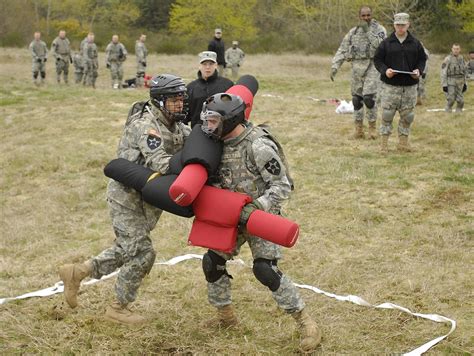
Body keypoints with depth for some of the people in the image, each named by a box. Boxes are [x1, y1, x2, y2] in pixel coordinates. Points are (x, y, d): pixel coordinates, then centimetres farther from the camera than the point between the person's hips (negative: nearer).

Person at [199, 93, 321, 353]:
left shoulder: (258, 146, -25)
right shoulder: (221, 143, -2)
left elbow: (281, 187, -22)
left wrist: (254, 209, -30)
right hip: (233, 217, 8)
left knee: (265, 269, -19)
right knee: (212, 261, 8)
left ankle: (305, 324, -7)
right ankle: (226, 316, 30)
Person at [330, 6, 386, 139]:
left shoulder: (379, 29, 0)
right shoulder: (353, 32, 11)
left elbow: (380, 46, -18)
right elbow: (342, 50, 8)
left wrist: (367, 31, -18)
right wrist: (334, 67, -3)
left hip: (373, 66, -4)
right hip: (357, 67, 4)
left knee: (369, 97, -15)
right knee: (357, 98, 5)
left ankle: (372, 126, 1)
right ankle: (359, 129, 13)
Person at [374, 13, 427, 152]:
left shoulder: (415, 43, 8)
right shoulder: (386, 43, 2)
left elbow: (422, 59, 14)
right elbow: (377, 59, 4)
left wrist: (419, 70, -6)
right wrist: (385, 70, -14)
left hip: (410, 85, 2)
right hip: (390, 85, -2)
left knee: (408, 115, 5)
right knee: (387, 114, -3)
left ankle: (403, 142, 15)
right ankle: (384, 143, 5)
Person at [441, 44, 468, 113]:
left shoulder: (462, 59, 10)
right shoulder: (448, 59, -8)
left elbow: (464, 71, 19)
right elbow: (443, 73, -10)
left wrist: (465, 83, 15)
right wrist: (444, 84, -15)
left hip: (460, 83, 5)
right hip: (451, 83, -5)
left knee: (460, 100, 5)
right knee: (450, 100, -7)